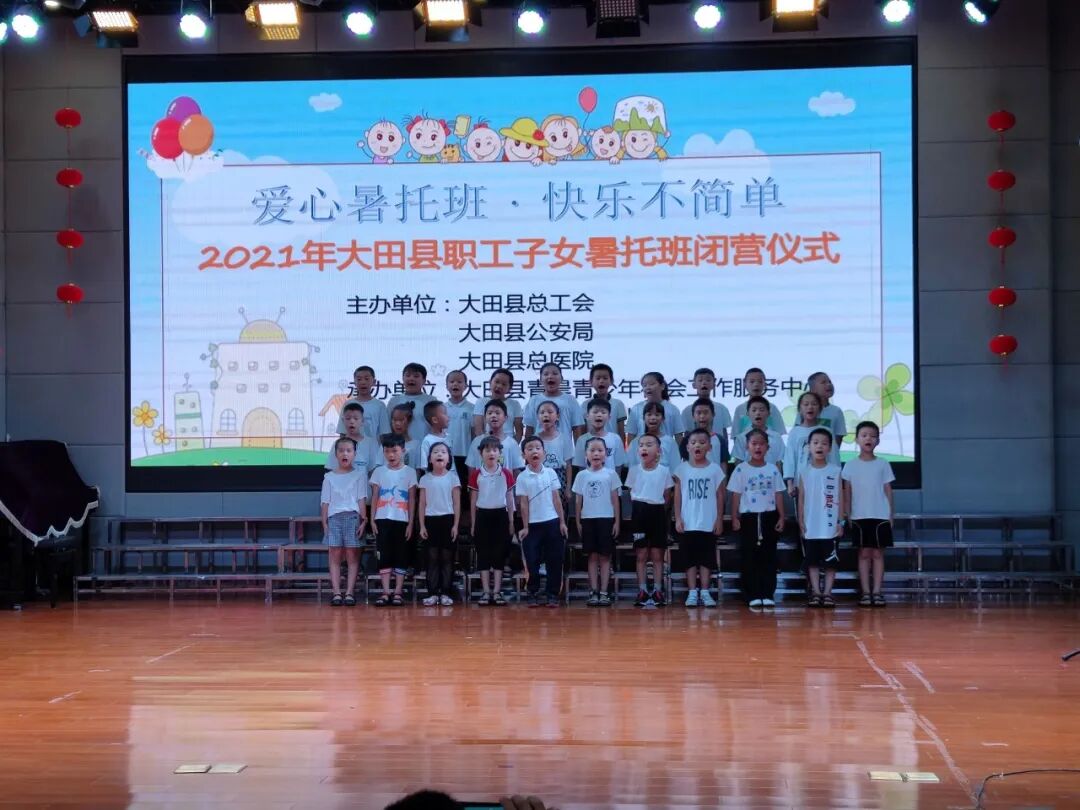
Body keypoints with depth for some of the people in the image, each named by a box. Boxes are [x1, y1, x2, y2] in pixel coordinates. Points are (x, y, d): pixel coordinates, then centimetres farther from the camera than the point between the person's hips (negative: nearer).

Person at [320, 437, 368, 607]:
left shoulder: (359, 475, 7)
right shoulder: (329, 477, 11)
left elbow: (362, 500, 2)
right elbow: (325, 502, 10)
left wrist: (363, 520, -5)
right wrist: (324, 523, 2)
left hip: (352, 516, -1)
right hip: (334, 517, 1)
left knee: (352, 556, -2)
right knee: (335, 556, -3)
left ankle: (349, 593, -1)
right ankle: (336, 593, -4)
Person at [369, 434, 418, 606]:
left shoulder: (409, 472, 3)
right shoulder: (379, 471, 6)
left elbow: (412, 499, 2)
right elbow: (375, 497, 7)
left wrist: (411, 522, -2)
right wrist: (372, 519, 0)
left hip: (402, 520, -1)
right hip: (383, 520, 1)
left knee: (401, 557, 1)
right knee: (384, 557, -1)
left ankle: (397, 593, 4)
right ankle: (386, 593, -1)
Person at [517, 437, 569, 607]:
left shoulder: (550, 473, 3)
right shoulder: (522, 477, -2)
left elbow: (556, 499, 5)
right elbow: (523, 503, -2)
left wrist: (562, 522, 2)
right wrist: (525, 527, -4)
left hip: (552, 522, 1)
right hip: (533, 524, -1)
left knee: (554, 560, 2)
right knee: (532, 560, -1)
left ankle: (553, 594, 10)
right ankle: (534, 593, 11)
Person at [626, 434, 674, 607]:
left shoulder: (664, 471, -1)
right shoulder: (634, 470, 2)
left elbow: (667, 496, 5)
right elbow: (631, 494, 7)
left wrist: (660, 511, 2)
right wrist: (637, 510, 0)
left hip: (658, 512, -1)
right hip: (640, 513, 1)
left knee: (657, 554, 3)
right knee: (641, 554, 3)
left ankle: (657, 591, 7)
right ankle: (642, 591, 6)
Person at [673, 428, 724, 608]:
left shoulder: (715, 469, 1)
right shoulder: (682, 469, 1)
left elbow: (719, 496, 3)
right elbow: (678, 495, 3)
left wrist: (719, 519, -1)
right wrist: (678, 518, -3)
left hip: (709, 523, 0)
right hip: (688, 523, 0)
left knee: (706, 558, 4)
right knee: (690, 558, 3)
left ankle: (705, 592, 9)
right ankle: (692, 592, 7)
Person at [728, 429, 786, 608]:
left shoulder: (773, 469, 5)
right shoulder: (741, 469, 0)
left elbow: (778, 495, 7)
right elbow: (736, 495, 1)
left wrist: (781, 517, 3)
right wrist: (735, 518, -3)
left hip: (769, 516, 2)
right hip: (748, 517, -1)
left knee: (768, 556, 2)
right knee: (749, 557, 0)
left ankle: (767, 594, 6)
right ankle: (753, 595, 4)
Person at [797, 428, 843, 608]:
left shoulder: (835, 471, 1)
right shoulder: (804, 472, 4)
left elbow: (840, 498, 2)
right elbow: (801, 499, 6)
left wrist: (841, 521, -2)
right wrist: (801, 522, 1)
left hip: (830, 526, -1)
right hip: (810, 527, 1)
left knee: (830, 561, 2)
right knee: (812, 561, 4)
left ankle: (827, 592, 8)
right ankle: (816, 592, 9)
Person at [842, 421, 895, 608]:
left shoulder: (883, 464, 4)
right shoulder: (850, 465, 4)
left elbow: (888, 490, 5)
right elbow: (847, 493, 5)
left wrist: (890, 515, 2)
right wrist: (847, 516, 1)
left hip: (880, 516, 0)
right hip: (859, 516, 0)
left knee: (878, 553, 1)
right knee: (864, 554, 3)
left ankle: (877, 592, 3)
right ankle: (865, 592, 4)